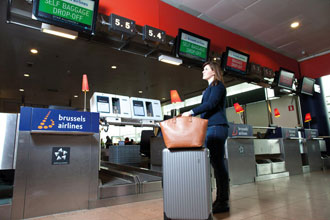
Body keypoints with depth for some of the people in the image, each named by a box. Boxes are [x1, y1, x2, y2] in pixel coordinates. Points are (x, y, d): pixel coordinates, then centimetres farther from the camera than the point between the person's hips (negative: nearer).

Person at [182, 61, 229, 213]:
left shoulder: (218, 85, 0)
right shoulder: (209, 88, 26)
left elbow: (211, 104, -15)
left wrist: (191, 112, -20)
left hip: (216, 127, -9)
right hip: (209, 128, 9)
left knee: (218, 163, -8)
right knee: (215, 163, 8)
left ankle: (223, 202, 0)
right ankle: (220, 199, 16)